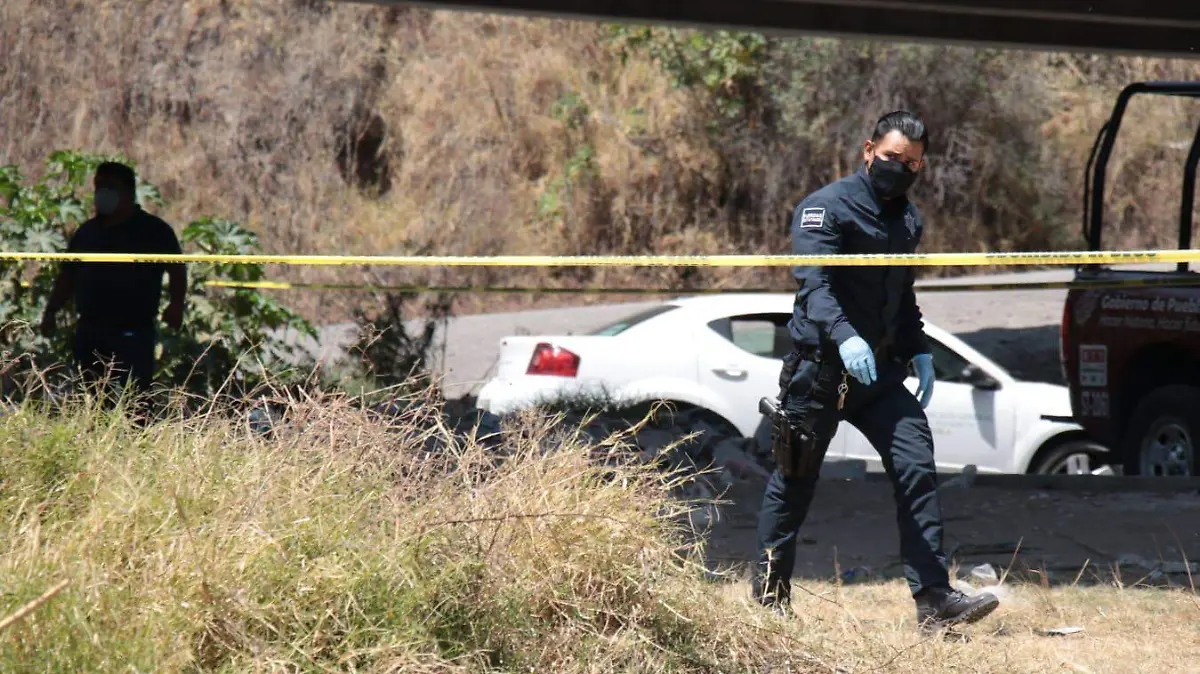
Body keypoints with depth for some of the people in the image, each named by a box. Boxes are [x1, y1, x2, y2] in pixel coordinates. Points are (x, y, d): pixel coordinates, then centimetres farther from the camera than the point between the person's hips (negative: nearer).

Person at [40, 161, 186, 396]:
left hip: (134, 333, -6)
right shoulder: (87, 232, 16)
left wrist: (176, 304, -18)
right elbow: (68, 276, 20)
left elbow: (176, 270, -3)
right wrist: (51, 312, 13)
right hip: (89, 333, 6)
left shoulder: (154, 231, 1)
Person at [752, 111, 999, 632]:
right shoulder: (827, 207, -10)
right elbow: (813, 283, -24)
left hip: (879, 371, 6)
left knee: (917, 467, -9)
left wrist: (918, 351, 16)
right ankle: (770, 598, 19)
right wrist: (843, 336, -39)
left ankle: (933, 599, -12)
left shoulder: (908, 219, 15)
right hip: (820, 368, -6)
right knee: (794, 481, 4)